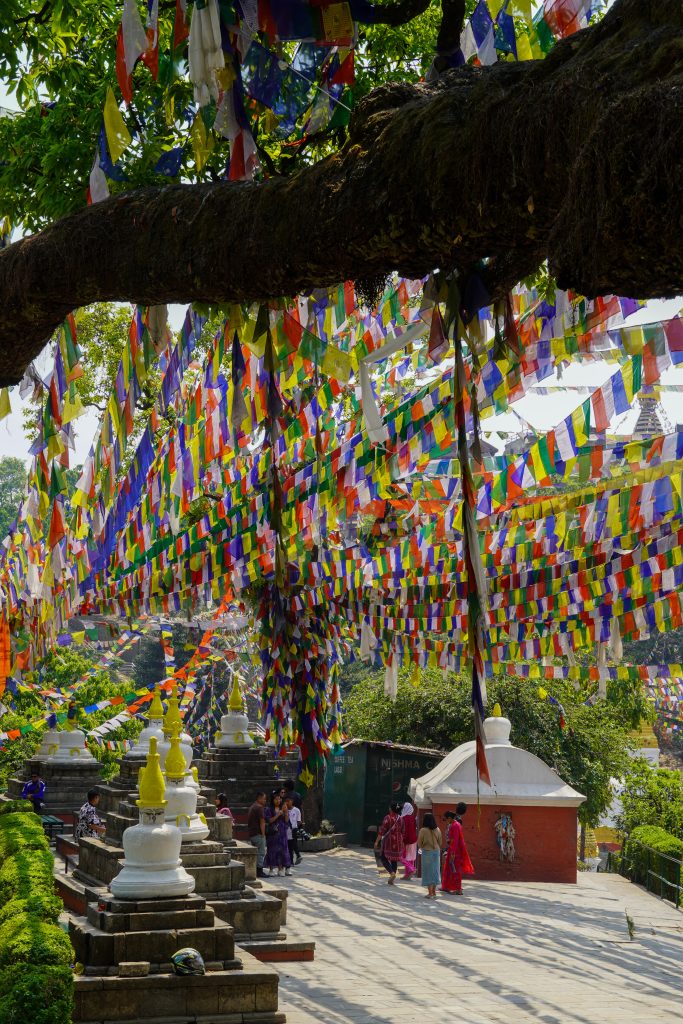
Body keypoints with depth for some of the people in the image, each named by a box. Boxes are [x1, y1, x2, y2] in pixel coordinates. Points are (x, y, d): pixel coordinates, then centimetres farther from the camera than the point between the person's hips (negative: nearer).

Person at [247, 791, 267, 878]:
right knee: (261, 852, -6)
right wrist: (263, 834, -13)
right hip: (258, 834, -10)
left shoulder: (252, 807, 18)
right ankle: (259, 870, -8)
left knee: (255, 852, 13)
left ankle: (254, 871, 13)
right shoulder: (259, 808, -12)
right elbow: (262, 822, -16)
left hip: (251, 834, 10)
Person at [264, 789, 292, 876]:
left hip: (281, 833, 4)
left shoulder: (282, 808, 11)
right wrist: (277, 815, -17)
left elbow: (286, 820, 8)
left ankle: (280, 869, 4)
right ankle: (271, 869, 3)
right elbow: (269, 820, -10)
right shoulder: (269, 809, -2)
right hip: (272, 833, -4)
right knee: (272, 850, -3)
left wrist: (285, 813, -8)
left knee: (282, 850, 1)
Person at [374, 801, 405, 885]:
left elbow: (382, 830, -15)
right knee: (394, 859, 12)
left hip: (388, 840, -5)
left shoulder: (388, 818, -13)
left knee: (384, 858, 6)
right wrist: (401, 842, 20)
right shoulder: (400, 818, 3)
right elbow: (403, 831, 9)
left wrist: (377, 841, -10)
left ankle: (392, 873, -16)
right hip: (398, 841, 5)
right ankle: (392, 880, 13)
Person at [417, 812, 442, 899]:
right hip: (436, 852, 4)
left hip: (427, 852, -4)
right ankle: (434, 892, 21)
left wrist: (421, 848, 14)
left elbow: (419, 843, -8)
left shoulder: (423, 830, -15)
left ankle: (430, 893, 3)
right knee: (435, 871, 15)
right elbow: (440, 842, 6)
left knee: (428, 872, 3)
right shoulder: (437, 830, -2)